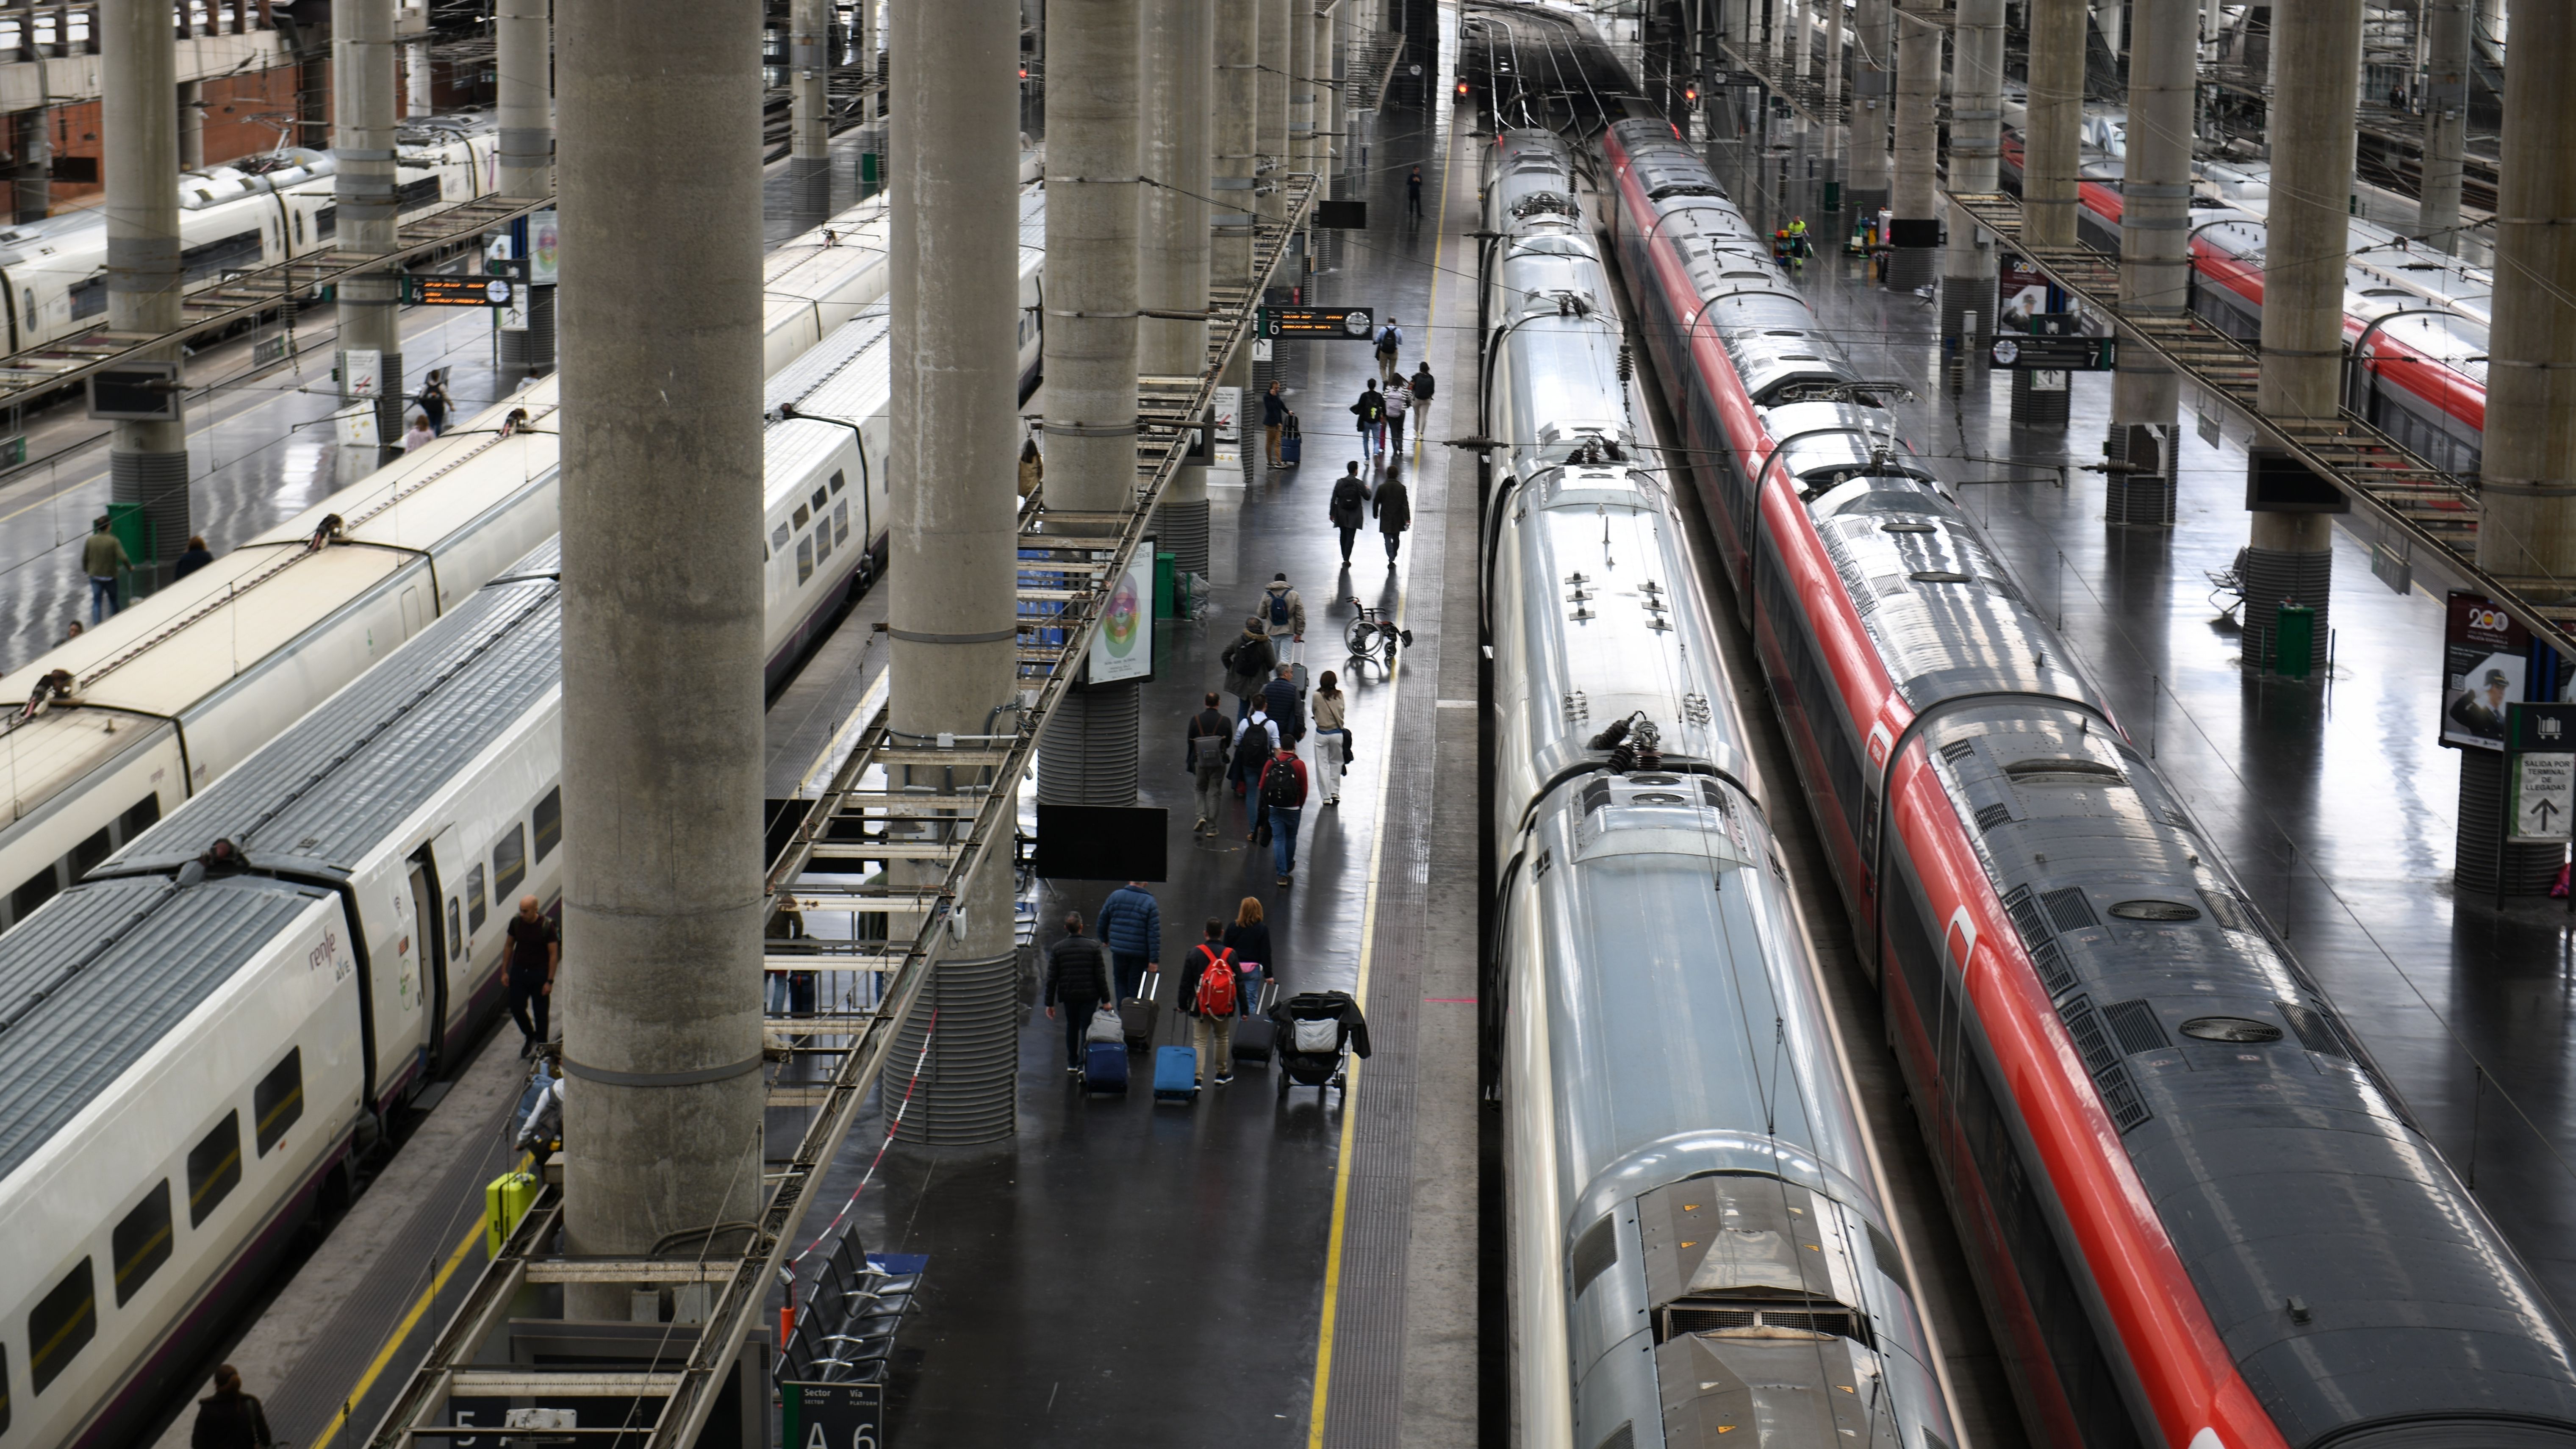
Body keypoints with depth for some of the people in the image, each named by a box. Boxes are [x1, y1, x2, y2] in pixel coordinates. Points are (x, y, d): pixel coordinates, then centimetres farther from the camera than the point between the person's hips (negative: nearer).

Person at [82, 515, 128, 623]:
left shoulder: (90, 540, -6)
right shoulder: (113, 541, -15)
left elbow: (85, 558, 2)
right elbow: (123, 557, -19)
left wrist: (85, 570, 20)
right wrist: (130, 567, -1)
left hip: (95, 575, 2)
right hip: (110, 576, -2)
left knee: (96, 602, 5)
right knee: (113, 601, 17)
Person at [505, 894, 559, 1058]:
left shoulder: (547, 926, -15)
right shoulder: (516, 922, -4)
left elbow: (554, 954, -11)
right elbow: (510, 946, 9)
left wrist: (550, 981, -14)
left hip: (539, 973, -4)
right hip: (519, 971, 4)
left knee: (540, 1011, 4)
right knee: (516, 1008, 3)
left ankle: (541, 1045, 19)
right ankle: (530, 1036, 30)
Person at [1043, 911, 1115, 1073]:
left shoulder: (1058, 948, -4)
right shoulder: (1093, 947, -9)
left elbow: (1051, 978, -3)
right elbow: (1101, 976, -8)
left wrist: (1049, 1003, 4)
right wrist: (1105, 1000, 0)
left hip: (1068, 995, 2)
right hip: (1089, 995, -2)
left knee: (1072, 1027, 20)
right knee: (1087, 1029, 3)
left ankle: (1072, 1063, 25)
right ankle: (1083, 1065, -9)